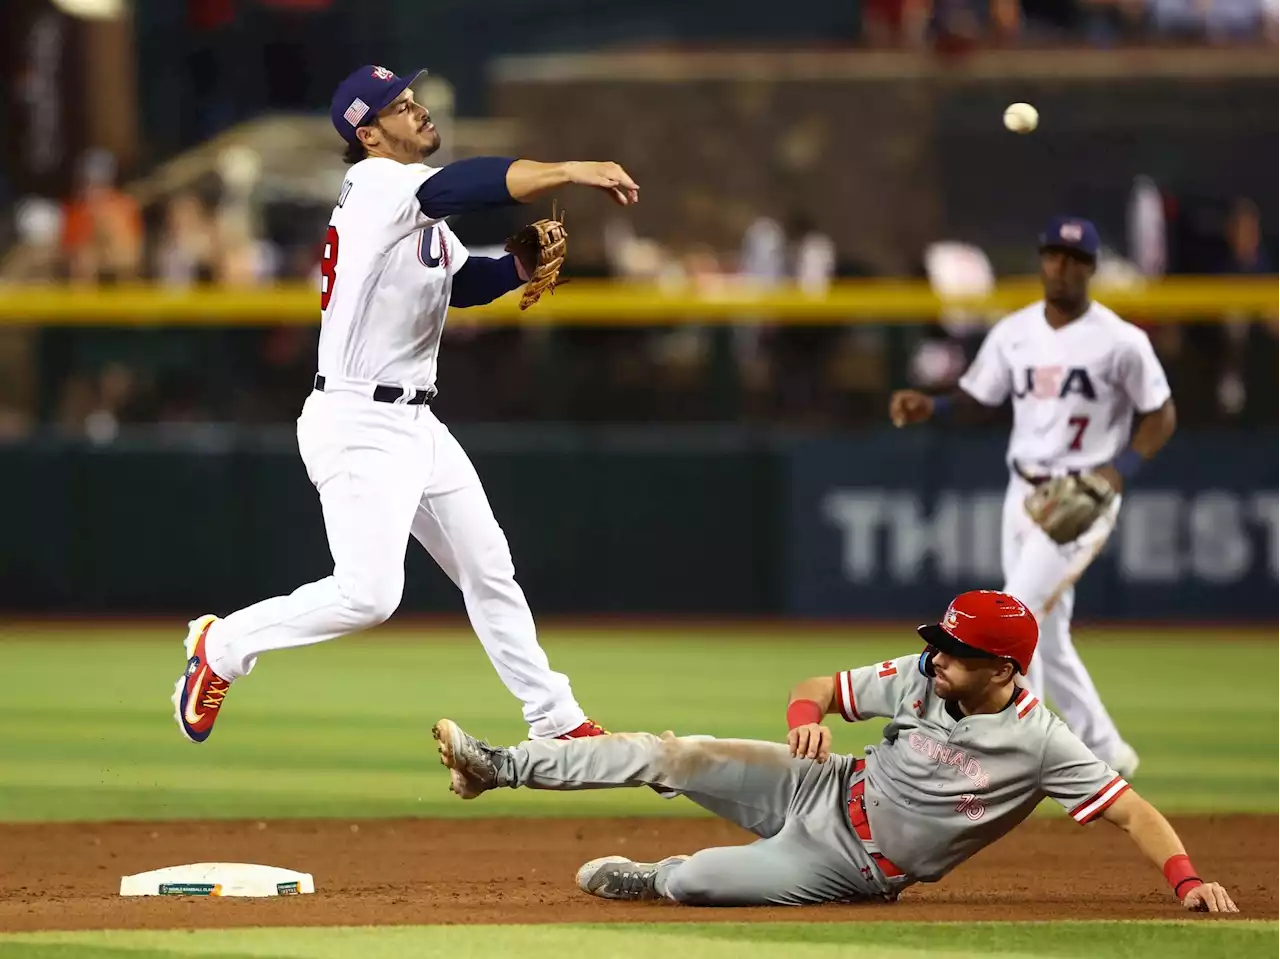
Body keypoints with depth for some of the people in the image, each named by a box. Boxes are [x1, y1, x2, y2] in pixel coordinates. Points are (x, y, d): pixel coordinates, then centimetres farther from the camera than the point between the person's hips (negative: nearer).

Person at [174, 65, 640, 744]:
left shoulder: (417, 206, 15)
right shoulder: (376, 182, -15)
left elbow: (462, 282, 18)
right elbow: (460, 186, -32)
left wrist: (526, 263, -1)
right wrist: (569, 172, -36)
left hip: (416, 424, 10)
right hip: (357, 424, -10)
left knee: (489, 571, 13)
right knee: (368, 594, -18)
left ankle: (555, 719, 22)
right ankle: (223, 644, 1)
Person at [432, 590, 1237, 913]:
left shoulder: (1042, 745, -25)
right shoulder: (919, 678, -9)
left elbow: (1132, 809, -25)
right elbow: (817, 688, 0)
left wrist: (1188, 879, -40)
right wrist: (807, 717, -24)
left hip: (858, 867, -4)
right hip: (824, 790, 4)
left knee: (690, 881, -20)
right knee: (668, 755, -8)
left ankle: (639, 879, 18)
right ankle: (500, 769, 3)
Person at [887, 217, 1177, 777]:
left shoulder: (1120, 341, -10)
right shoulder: (1014, 332, 5)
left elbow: (1161, 415, -3)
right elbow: (974, 395, 9)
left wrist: (1122, 468, -18)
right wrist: (929, 407, -11)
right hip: (1023, 493, 6)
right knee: (1045, 636, 10)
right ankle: (1105, 752, 24)